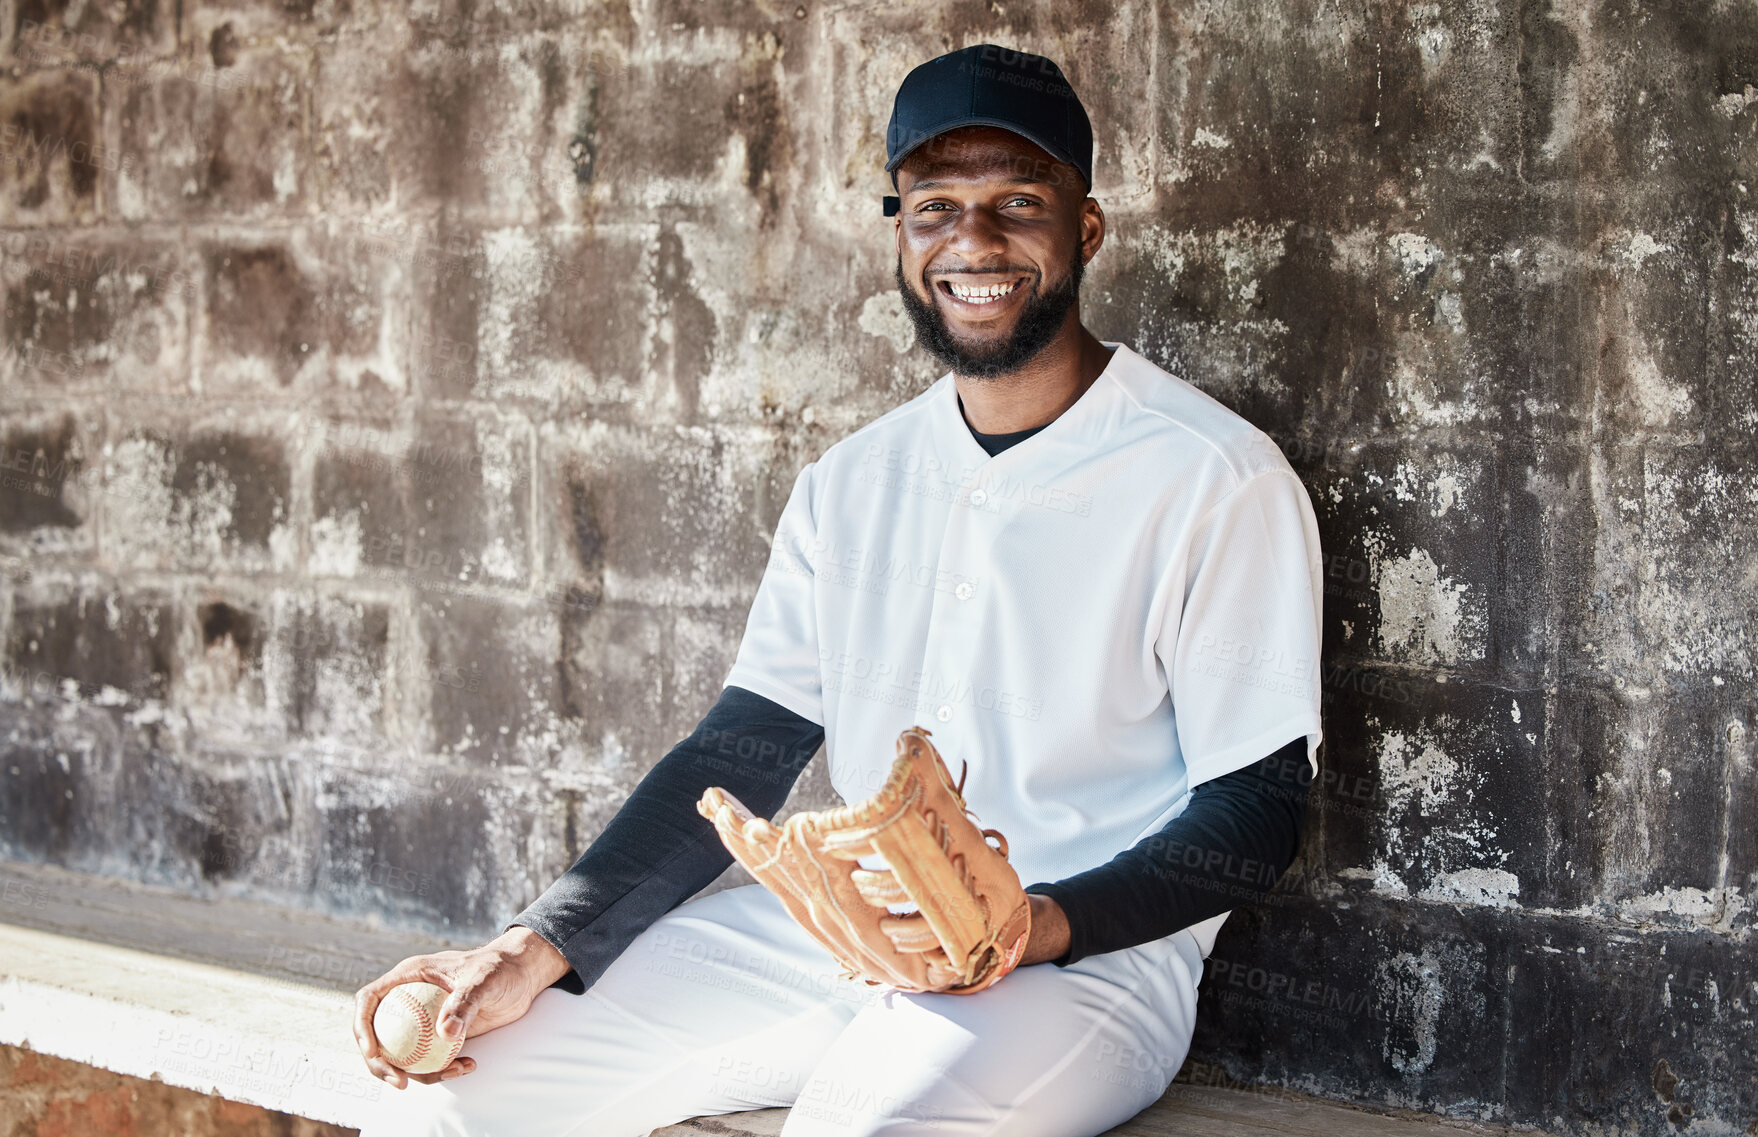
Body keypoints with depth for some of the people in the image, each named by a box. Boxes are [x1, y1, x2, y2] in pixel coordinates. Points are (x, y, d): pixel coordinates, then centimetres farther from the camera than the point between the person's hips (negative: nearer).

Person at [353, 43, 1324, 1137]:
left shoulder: (1218, 481, -6)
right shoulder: (851, 484, 13)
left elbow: (1256, 812, -7)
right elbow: (744, 750, 10)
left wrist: (1037, 924, -25)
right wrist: (539, 949, -4)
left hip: (1084, 960, -5)